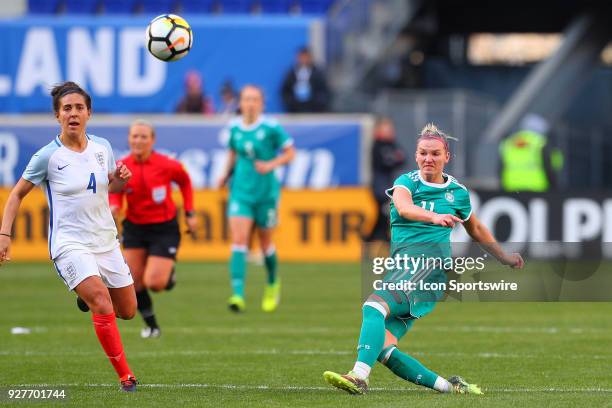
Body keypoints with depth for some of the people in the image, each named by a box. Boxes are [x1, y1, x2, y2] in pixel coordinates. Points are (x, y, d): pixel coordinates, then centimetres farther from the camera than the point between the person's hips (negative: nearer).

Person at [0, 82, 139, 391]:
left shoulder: (102, 147, 2)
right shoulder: (48, 156, -11)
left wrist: (120, 178, -4)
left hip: (105, 241, 5)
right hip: (69, 243, -5)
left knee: (127, 311, 11)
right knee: (101, 300, -27)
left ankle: (87, 295, 44)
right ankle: (125, 376, -21)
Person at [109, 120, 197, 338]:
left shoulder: (167, 165, -14)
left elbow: (185, 183, 5)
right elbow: (115, 195, 4)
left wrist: (190, 213, 4)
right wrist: (113, 207, -19)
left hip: (164, 228, -3)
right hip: (134, 228, 3)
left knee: (154, 283, -15)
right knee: (134, 281, -2)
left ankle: (169, 273, 23)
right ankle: (151, 325, 19)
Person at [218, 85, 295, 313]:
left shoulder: (271, 128, -10)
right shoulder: (234, 127, 2)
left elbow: (290, 152, -4)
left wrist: (272, 164, -18)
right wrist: (226, 174, 14)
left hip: (266, 193, -2)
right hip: (240, 192, 2)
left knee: (265, 243, 11)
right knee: (238, 240, -14)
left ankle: (273, 284, 41)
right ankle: (238, 295, -20)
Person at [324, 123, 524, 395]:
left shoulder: (458, 192, 13)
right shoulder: (407, 182, 9)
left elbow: (476, 230, 32)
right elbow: (403, 207, -16)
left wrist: (505, 258, 41)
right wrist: (434, 217, -35)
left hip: (429, 258, -4)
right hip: (399, 259, 4)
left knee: (375, 304, -31)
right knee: (383, 348, -12)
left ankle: (359, 377, -46)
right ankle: (448, 386, -4)